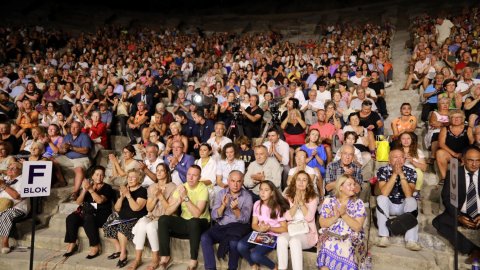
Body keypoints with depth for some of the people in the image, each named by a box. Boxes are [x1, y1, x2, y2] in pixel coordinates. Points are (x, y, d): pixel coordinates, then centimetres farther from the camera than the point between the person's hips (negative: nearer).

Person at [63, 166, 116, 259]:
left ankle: (95, 246, -25)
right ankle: (72, 244, -12)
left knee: (88, 219, -34)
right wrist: (84, 190, -10)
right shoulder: (87, 185, 14)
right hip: (86, 212, 5)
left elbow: (100, 200, -16)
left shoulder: (107, 188, 2)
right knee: (71, 218, -22)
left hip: (101, 215, -4)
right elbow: (78, 202, 5)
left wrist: (90, 189, -22)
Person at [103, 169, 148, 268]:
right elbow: (116, 209, 8)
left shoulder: (142, 191, -7)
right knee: (107, 227, -13)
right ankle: (118, 249, 6)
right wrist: (121, 197, -8)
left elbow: (136, 208, -21)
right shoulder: (124, 189, 14)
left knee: (122, 227, -32)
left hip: (135, 219, -7)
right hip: (122, 217, 7)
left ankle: (123, 255, -15)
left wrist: (128, 195, -22)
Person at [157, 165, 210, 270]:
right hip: (184, 221, 5)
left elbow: (197, 213, -25)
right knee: (163, 219, -19)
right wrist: (179, 200, -23)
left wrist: (185, 197, -28)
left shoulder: (203, 189, -14)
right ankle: (165, 256, -10)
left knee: (193, 222, -38)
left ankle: (193, 260, -22)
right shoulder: (181, 187, 1)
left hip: (200, 223, -4)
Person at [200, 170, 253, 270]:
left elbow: (245, 219, -11)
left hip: (238, 227, -3)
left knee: (233, 242, -33)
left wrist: (235, 209, -29)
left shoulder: (247, 196, -3)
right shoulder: (221, 193, 4)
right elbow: (214, 216, -3)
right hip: (221, 226, 3)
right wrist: (223, 205, -21)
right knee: (204, 237, -23)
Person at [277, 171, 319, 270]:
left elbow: (309, 218, -11)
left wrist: (301, 202, -16)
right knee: (281, 238, -32)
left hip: (307, 233, -2)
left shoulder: (313, 198, 2)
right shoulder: (288, 197, 8)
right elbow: (288, 217, -3)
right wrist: (296, 203, -14)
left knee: (294, 240, -35)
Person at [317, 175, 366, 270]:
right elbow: (322, 223, 1)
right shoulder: (328, 201, 6)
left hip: (351, 238, 0)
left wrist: (344, 214, -18)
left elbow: (357, 227, -5)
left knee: (345, 248, -33)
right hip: (330, 236, 0)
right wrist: (335, 217, -16)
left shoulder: (358, 203, 4)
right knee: (328, 245, -33)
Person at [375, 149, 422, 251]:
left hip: (404, 206, 1)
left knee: (412, 201, -29)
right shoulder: (383, 170, -12)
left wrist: (401, 174, -30)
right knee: (381, 198, -30)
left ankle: (411, 240, -32)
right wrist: (394, 174, -30)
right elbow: (384, 193, -27)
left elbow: (409, 195, -25)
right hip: (388, 205, 0)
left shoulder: (411, 172, -10)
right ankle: (384, 237, -28)